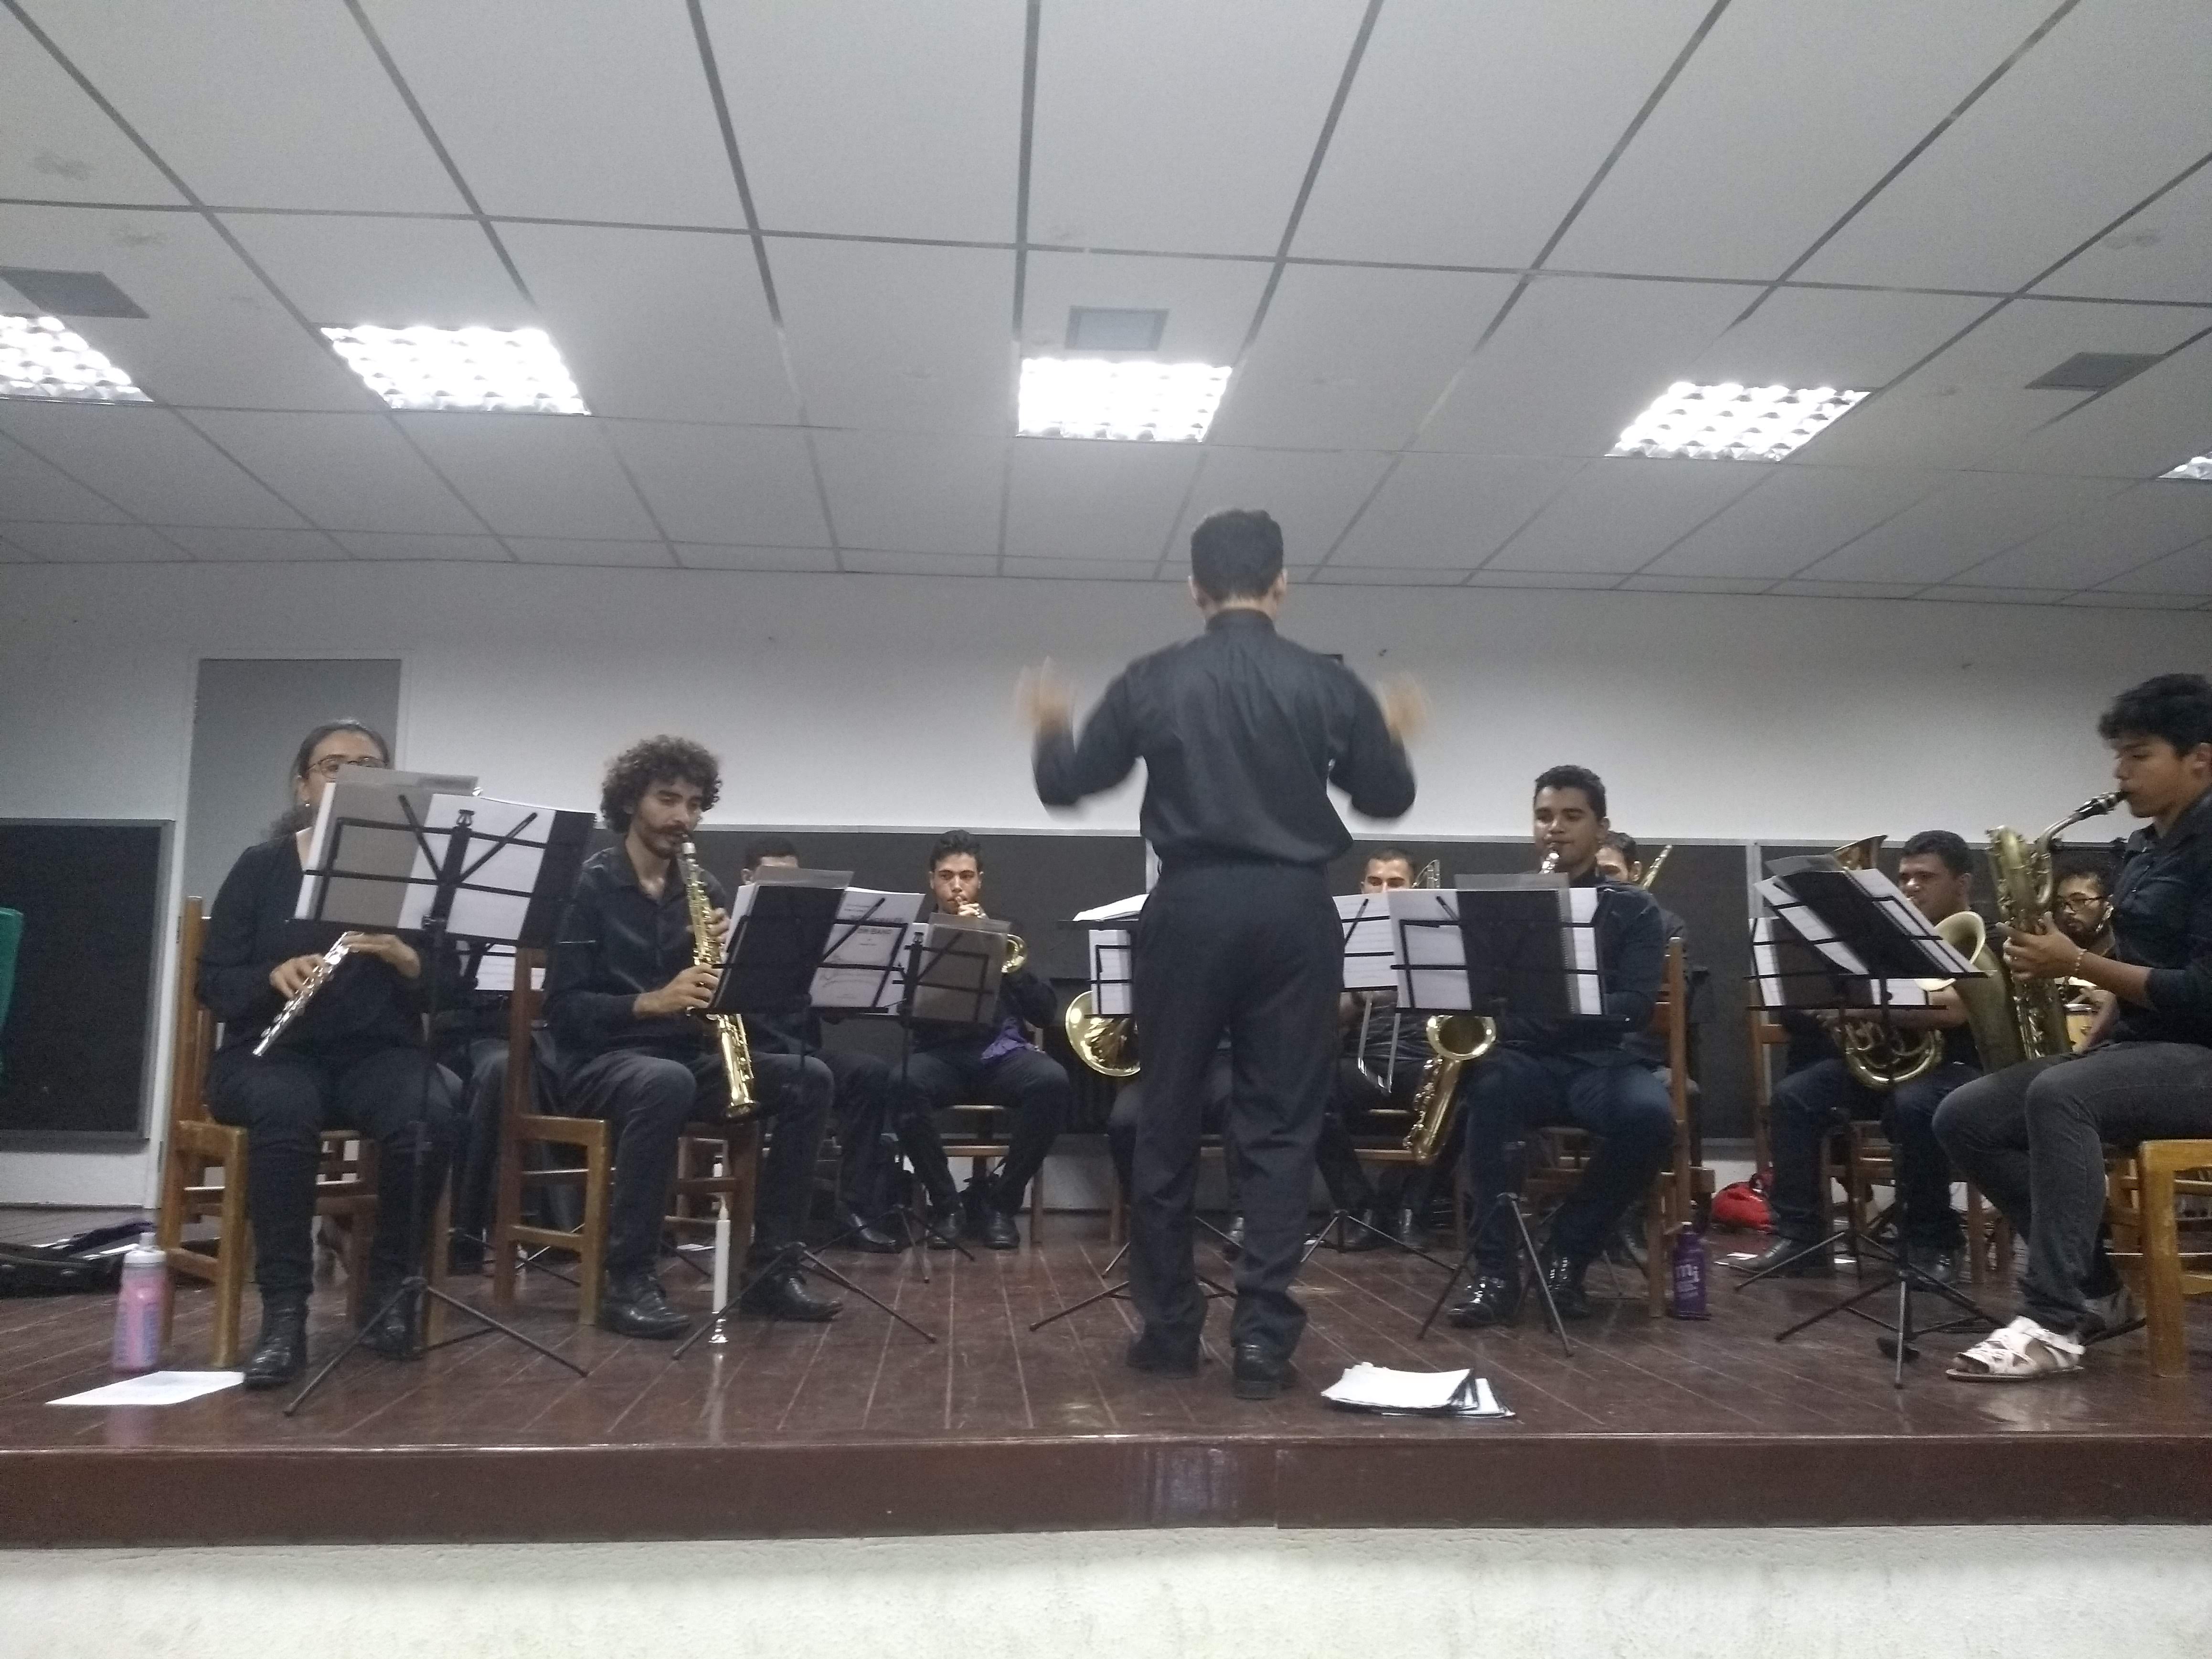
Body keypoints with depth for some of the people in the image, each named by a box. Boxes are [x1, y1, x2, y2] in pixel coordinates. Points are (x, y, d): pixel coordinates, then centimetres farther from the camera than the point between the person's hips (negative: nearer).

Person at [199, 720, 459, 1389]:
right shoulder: (261, 866, 5)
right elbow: (213, 984, 2)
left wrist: (406, 960, -20)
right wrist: (275, 977, -18)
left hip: (380, 1054, 1)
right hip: (272, 1054, 0)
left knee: (431, 1115, -33)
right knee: (284, 1112, -37)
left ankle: (390, 1287, -12)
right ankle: (284, 1309, -26)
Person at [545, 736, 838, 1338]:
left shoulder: (705, 889, 12)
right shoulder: (589, 886, -5)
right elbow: (562, 1006, -12)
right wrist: (650, 1002, -24)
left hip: (689, 1055, 6)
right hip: (602, 1059, -6)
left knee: (809, 1079, -16)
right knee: (666, 1083, -40)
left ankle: (770, 1268, -12)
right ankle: (630, 1279, -29)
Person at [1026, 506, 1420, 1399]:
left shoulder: (1151, 681, 0)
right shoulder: (1329, 683, 0)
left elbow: (1065, 787, 6)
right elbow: (1388, 799, 8)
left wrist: (1052, 728, 27)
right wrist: (1392, 736, 29)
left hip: (1190, 908, 0)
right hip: (1293, 910, 0)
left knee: (1169, 1123, 11)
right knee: (1280, 1128, 6)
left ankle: (1169, 1326, 18)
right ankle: (1263, 1335, 4)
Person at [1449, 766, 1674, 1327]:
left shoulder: (1632, 909, 9)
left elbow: (1637, 1006, -4)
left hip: (1597, 1058, 0)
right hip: (1519, 1055, 0)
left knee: (1651, 1117, -32)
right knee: (1490, 1085, -36)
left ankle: (1568, 1249, -10)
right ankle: (1496, 1270, -28)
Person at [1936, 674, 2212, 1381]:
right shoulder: (2141, 850, 15)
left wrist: (2078, 964, -20)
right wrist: (2092, 1041, 5)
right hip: (2137, 1048, 9)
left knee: (2057, 1095, -37)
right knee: (1962, 1118, -7)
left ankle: (2054, 1322, -33)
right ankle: (2096, 1291, 1)